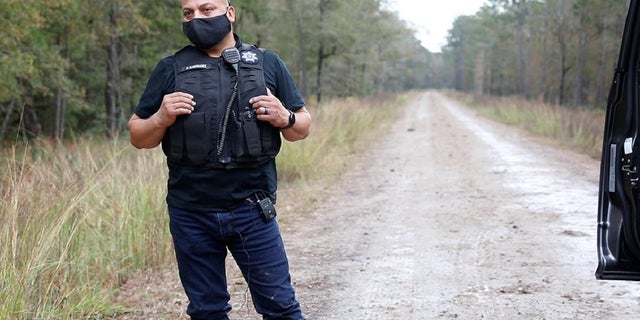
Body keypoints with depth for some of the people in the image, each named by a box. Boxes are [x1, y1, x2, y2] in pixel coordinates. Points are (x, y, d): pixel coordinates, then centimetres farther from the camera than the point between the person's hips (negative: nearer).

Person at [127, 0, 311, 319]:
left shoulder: (267, 63, 6)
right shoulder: (170, 69, 7)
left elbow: (302, 127, 12)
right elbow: (137, 136, 9)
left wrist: (284, 118, -10)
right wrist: (161, 119, -11)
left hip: (251, 210, -1)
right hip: (190, 214, 1)